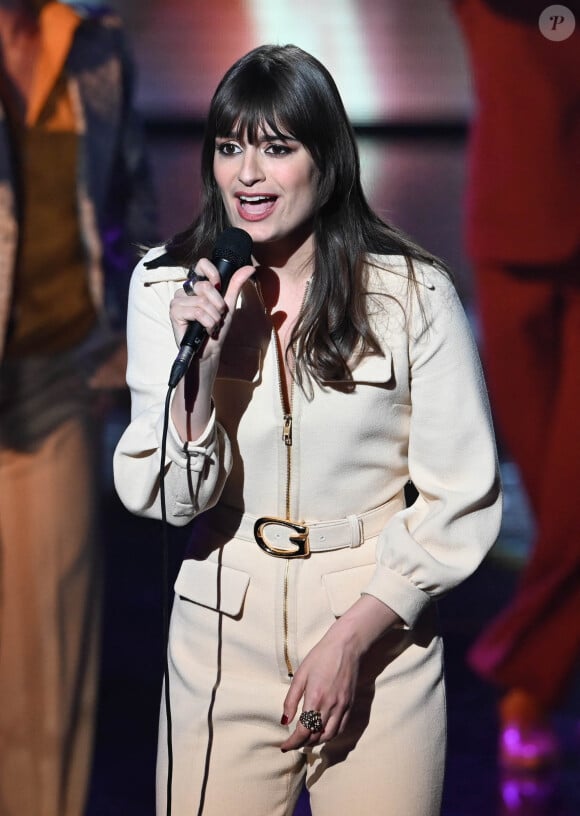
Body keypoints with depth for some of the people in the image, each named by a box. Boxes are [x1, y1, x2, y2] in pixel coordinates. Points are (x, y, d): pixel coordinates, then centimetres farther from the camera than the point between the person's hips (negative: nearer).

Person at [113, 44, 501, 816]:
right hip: (223, 631, 2)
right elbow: (166, 499, -6)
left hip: (378, 630, -1)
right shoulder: (167, 286, -3)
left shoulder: (413, 293, -8)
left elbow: (462, 499, -6)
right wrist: (198, 363, -21)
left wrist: (352, 639, -12)